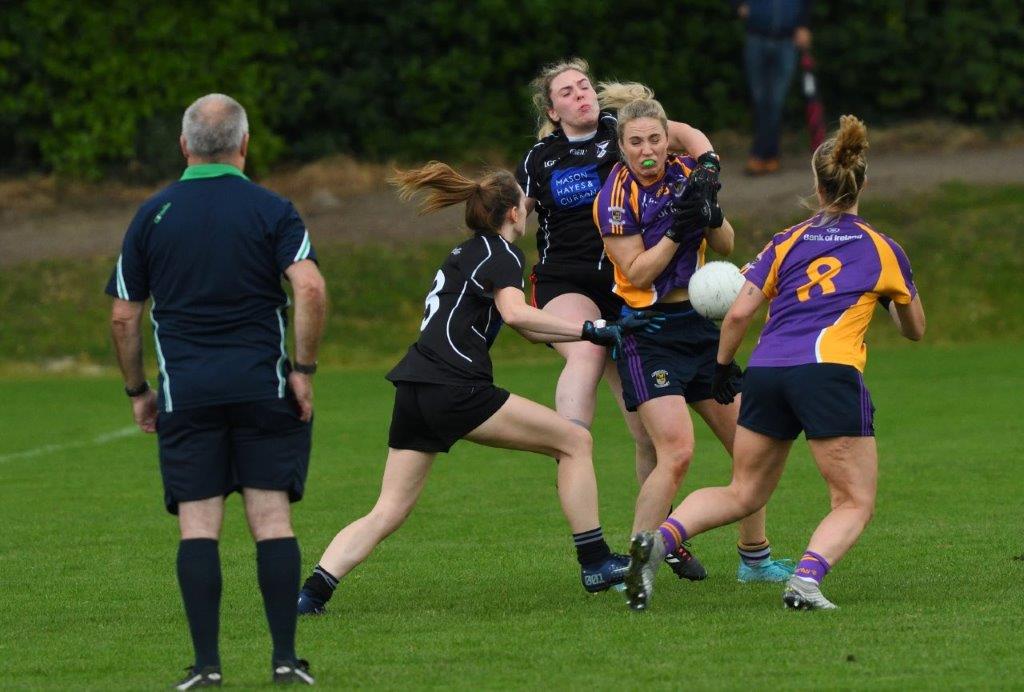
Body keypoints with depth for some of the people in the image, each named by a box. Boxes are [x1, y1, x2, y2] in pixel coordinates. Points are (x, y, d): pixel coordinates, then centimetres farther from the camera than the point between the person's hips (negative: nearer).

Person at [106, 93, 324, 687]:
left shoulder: (153, 215, 6)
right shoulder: (272, 210, 1)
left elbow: (123, 315, 8)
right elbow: (310, 288, -13)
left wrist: (138, 391, 18)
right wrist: (304, 369, -4)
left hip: (184, 393, 1)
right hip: (262, 386, -1)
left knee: (198, 526, 0)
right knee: (273, 520, 2)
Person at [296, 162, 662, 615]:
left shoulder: (467, 253, 28)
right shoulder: (499, 253, 0)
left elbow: (528, 329, 33)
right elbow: (515, 313, -21)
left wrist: (596, 333, 31)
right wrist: (592, 330, -19)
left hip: (413, 390, 9)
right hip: (453, 389, -9)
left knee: (387, 513, 5)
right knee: (574, 441, 1)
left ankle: (311, 593, -10)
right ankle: (596, 564, 1)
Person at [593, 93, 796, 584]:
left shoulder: (685, 173, 1)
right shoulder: (615, 198, -14)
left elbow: (725, 245, 7)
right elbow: (637, 273, -16)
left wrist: (710, 214, -13)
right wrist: (678, 229, -24)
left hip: (700, 323, 6)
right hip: (650, 334, -6)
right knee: (677, 452, -22)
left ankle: (755, 559, 24)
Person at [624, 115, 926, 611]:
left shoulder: (789, 241, 17)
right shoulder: (883, 251, 15)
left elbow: (739, 312, 9)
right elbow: (914, 329, 28)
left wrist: (723, 367, 24)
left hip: (766, 371, 4)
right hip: (828, 372, -3)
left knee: (743, 494, 14)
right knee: (855, 504, 3)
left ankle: (659, 540, -10)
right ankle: (806, 580, -24)